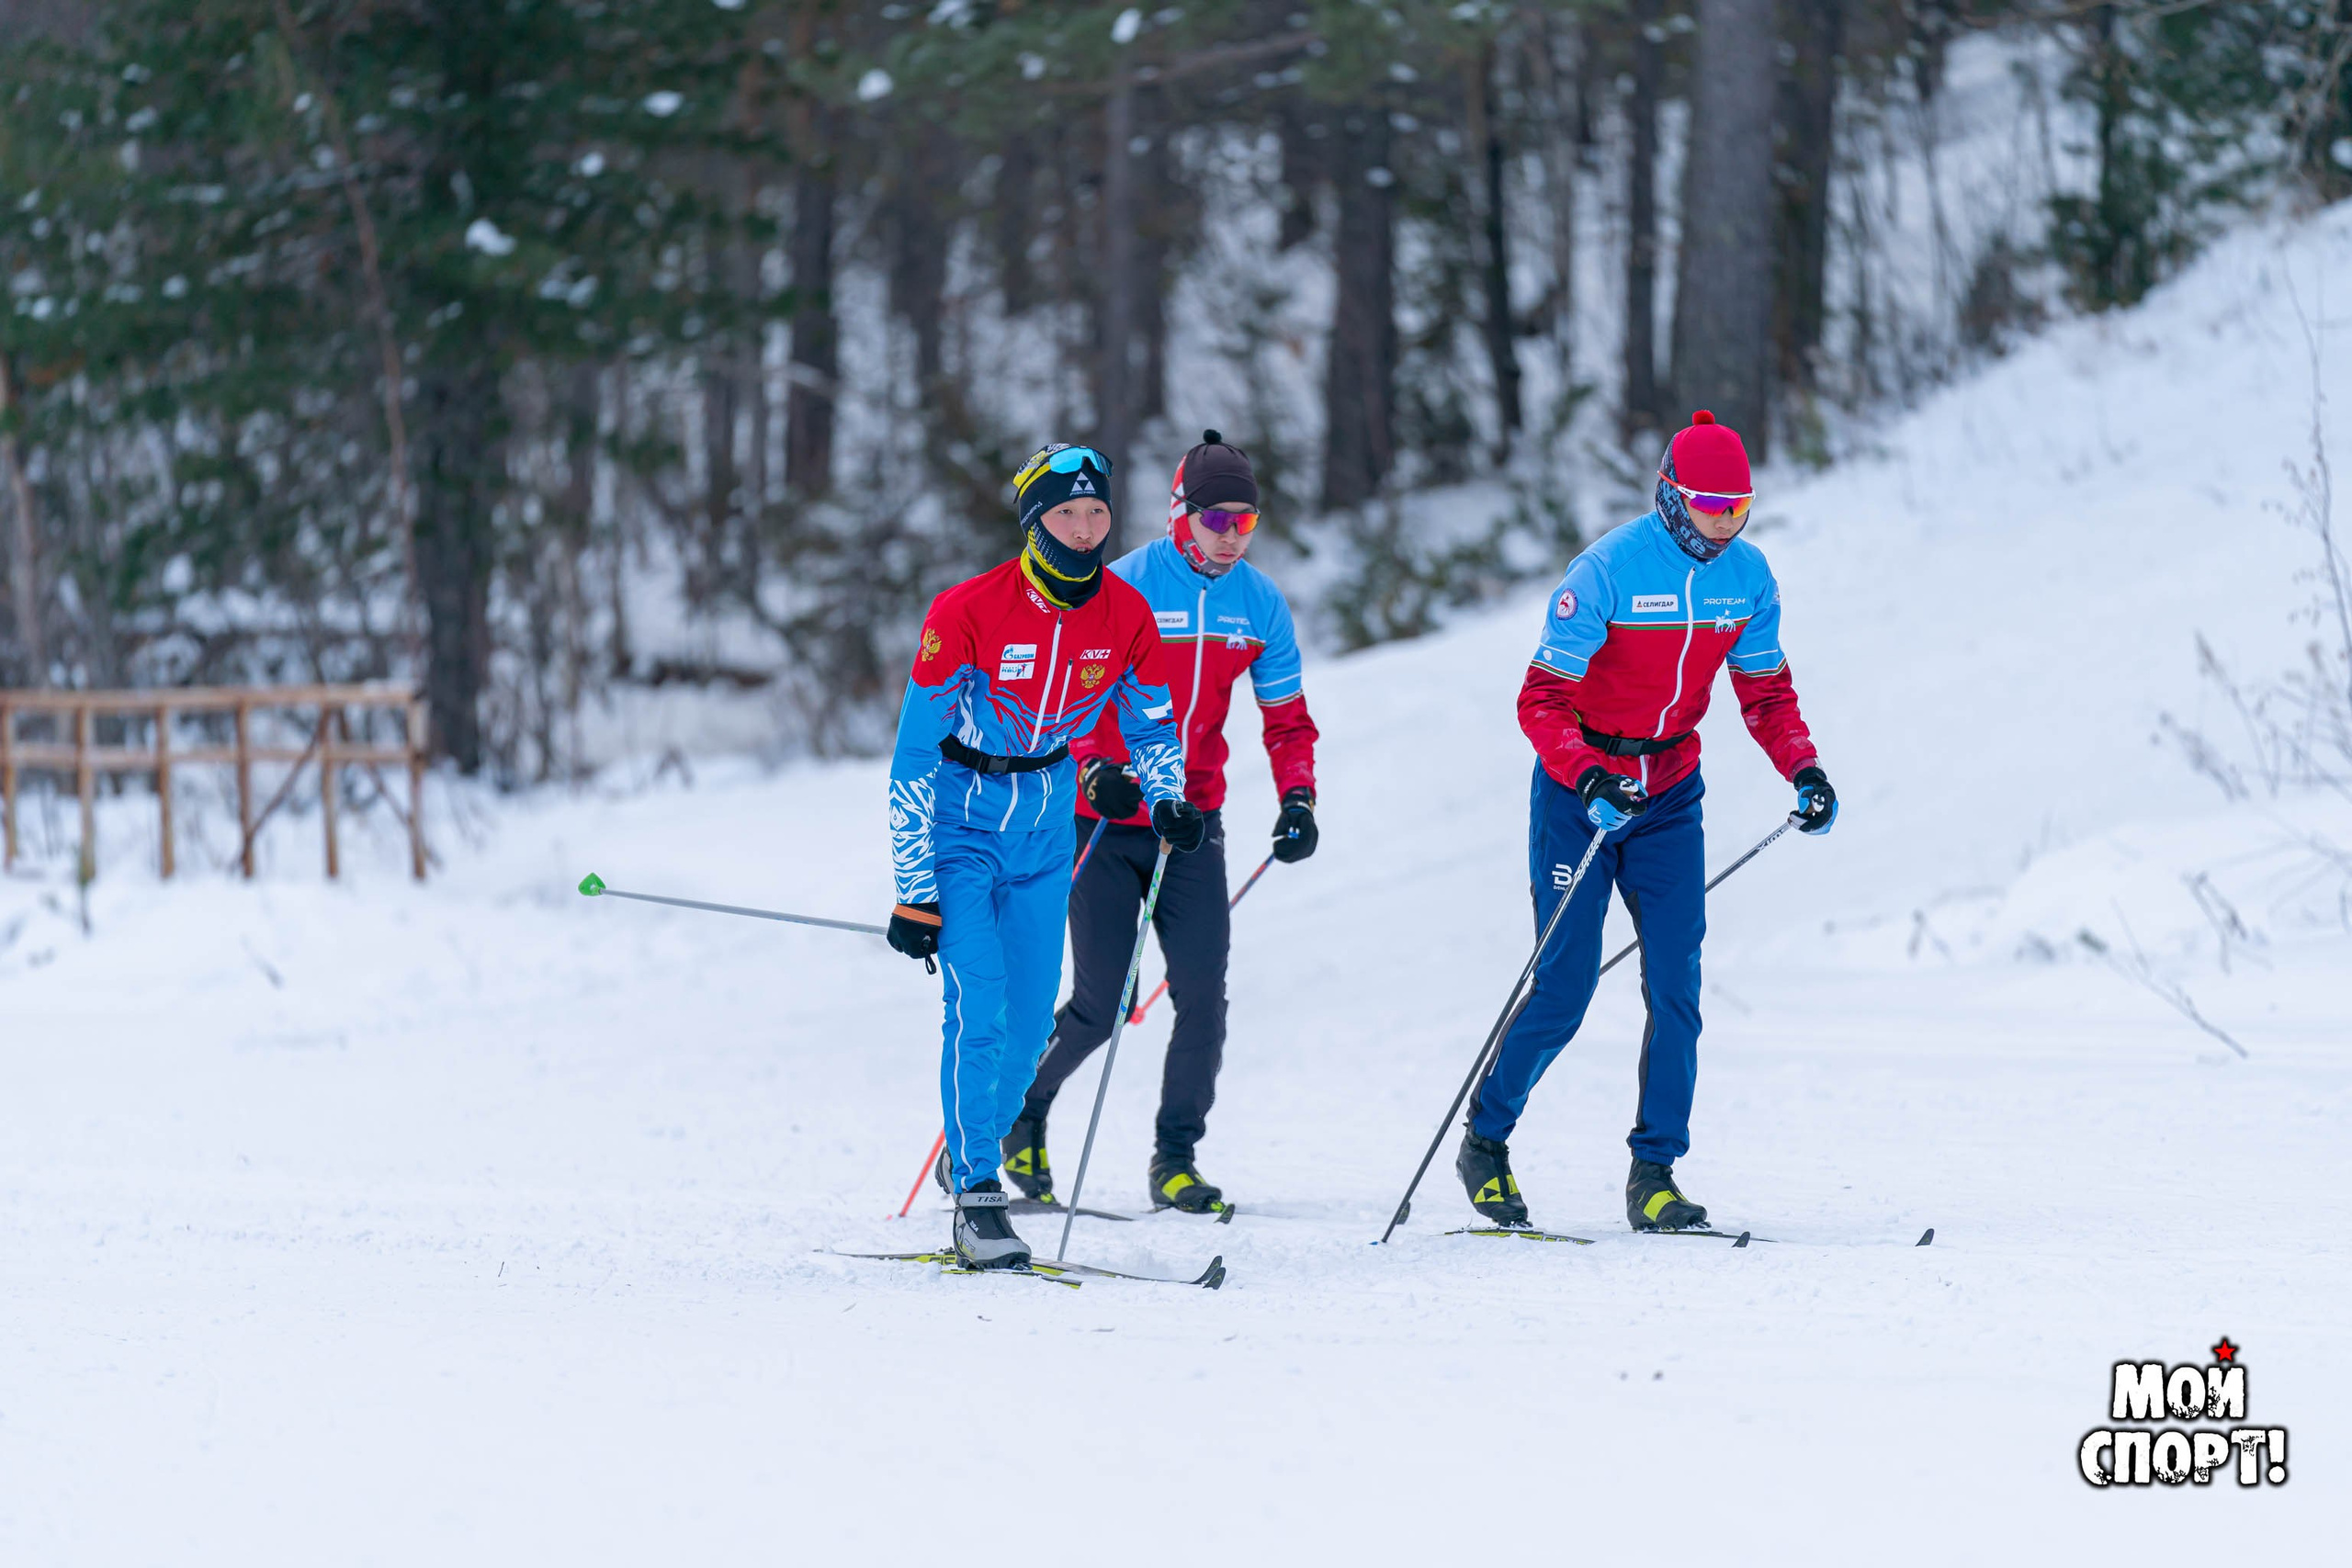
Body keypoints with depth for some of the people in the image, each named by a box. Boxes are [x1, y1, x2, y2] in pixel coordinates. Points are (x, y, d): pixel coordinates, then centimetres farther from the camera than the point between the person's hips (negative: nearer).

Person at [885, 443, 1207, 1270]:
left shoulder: (1126, 618, -9)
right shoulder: (966, 613, -22)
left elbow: (1152, 725, 10)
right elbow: (914, 756, -17)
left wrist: (1168, 800, -9)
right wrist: (915, 892, -18)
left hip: (1045, 826, 4)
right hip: (959, 822, -4)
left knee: (1028, 1023, 6)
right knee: (980, 1007, -17)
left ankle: (973, 1155, 29)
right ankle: (976, 1198, -12)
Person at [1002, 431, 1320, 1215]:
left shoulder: (1260, 604, 2)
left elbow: (1286, 718, 11)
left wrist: (1297, 796, -5)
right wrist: (1094, 769, -28)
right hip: (1107, 824, -4)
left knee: (1203, 995, -8)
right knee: (1102, 1002, -7)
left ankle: (1175, 1159, 4)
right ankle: (1023, 1107, 19)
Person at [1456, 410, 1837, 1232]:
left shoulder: (1748, 575, -4)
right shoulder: (1605, 571, -20)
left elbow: (1765, 691, 8)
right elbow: (1541, 698, -20)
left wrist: (1804, 769, -9)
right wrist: (1588, 779, -35)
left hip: (1671, 797, 4)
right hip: (1580, 791, -4)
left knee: (1675, 989, -5)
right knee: (1563, 992, -5)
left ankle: (1654, 1174, 1)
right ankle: (1485, 1141, 16)